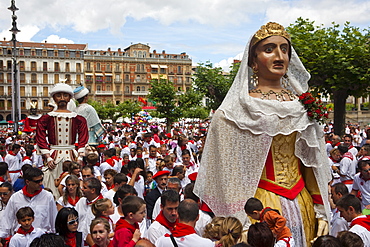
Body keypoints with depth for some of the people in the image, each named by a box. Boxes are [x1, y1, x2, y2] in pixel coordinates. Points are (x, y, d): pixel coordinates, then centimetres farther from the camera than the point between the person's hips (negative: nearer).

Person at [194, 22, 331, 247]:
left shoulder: (302, 104, 6)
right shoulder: (240, 110, -7)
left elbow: (315, 164, 9)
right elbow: (229, 173, -6)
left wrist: (322, 212, 4)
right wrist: (237, 224, -8)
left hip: (303, 203, 5)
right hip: (260, 203, -4)